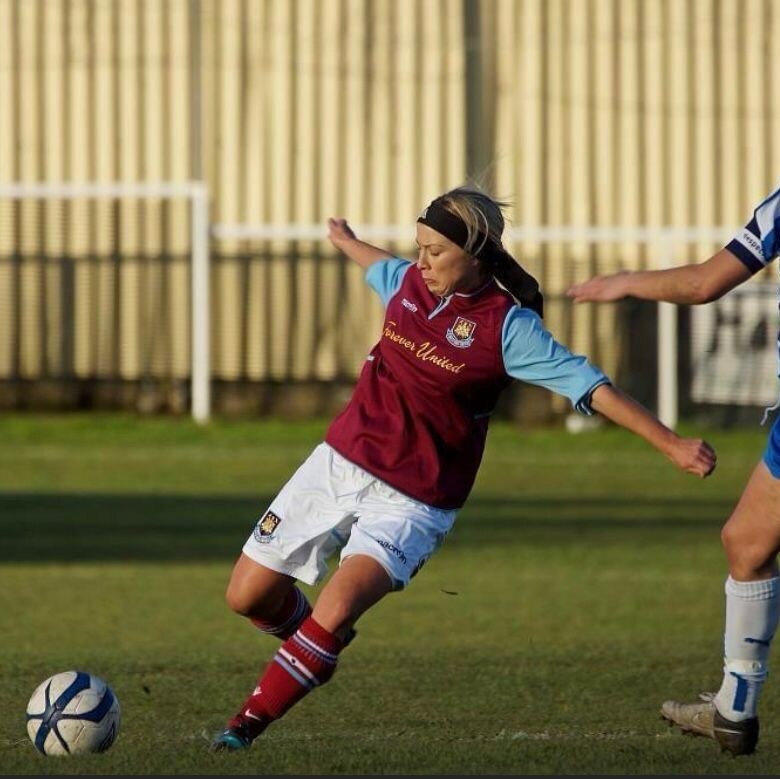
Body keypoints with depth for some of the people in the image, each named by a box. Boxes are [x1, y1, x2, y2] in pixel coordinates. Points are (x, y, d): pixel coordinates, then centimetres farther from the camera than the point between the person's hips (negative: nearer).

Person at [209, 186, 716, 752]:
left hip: (413, 502, -5)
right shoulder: (408, 282, 0)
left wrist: (672, 445, -23)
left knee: (340, 606, -28)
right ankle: (316, 646, 38)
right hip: (339, 463, 6)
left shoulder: (507, 327, -16)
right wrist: (344, 239, 49)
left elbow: (589, 387, -18)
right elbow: (381, 265, 26)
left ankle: (250, 723, -15)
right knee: (249, 596, 6)